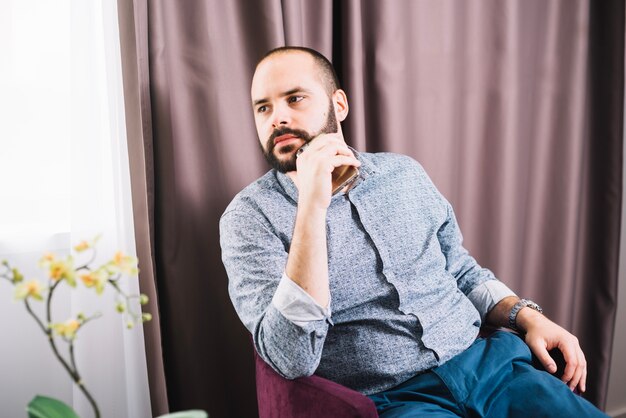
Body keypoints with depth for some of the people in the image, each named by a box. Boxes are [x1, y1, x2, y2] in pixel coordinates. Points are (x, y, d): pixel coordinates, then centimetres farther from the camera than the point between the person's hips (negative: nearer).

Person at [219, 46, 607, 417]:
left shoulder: (403, 173, 8)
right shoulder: (250, 215, -7)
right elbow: (292, 360, -20)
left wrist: (528, 316, 1)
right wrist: (312, 205, -25)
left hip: (486, 361, 5)